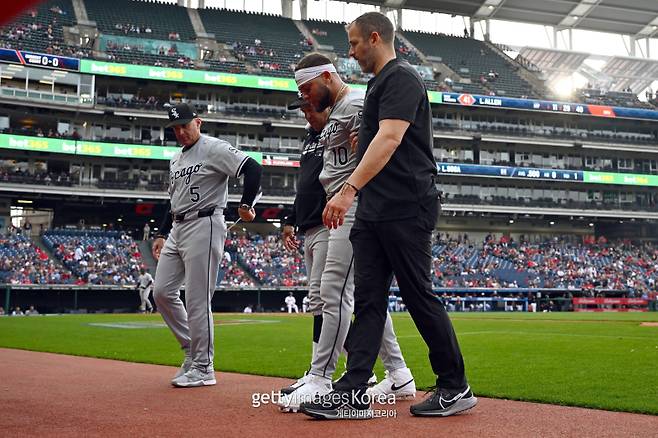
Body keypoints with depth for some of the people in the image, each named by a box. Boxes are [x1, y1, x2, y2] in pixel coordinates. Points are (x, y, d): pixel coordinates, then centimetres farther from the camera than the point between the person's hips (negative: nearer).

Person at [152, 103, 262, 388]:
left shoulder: (214, 149, -7)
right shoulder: (176, 160, 20)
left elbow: (253, 169, -18)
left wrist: (245, 205, -23)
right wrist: (162, 234, 22)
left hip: (204, 227, -9)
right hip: (177, 230, 9)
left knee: (197, 300, -8)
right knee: (162, 292, 6)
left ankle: (203, 368, 0)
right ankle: (192, 349, 19)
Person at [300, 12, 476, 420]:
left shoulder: (401, 78, -9)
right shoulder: (378, 84, 21)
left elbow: (389, 139, -25)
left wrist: (349, 189, -33)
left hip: (406, 209, -9)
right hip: (372, 212, 9)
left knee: (420, 298, -3)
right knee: (368, 299, 3)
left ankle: (456, 388, 10)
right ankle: (353, 394, 2)